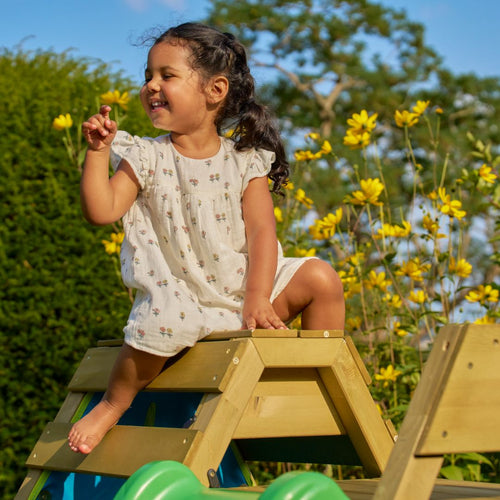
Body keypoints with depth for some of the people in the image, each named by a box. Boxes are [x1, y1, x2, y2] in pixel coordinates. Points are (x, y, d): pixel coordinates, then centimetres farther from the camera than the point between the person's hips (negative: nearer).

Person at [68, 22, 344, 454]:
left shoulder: (244, 160, 2)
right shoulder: (146, 158, 2)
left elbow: (261, 231, -6)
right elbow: (101, 211, -8)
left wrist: (257, 299, -18)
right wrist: (98, 151, -16)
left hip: (245, 289, 2)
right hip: (182, 295, -2)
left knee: (321, 278, -16)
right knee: (163, 321, -37)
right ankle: (114, 403, -8)